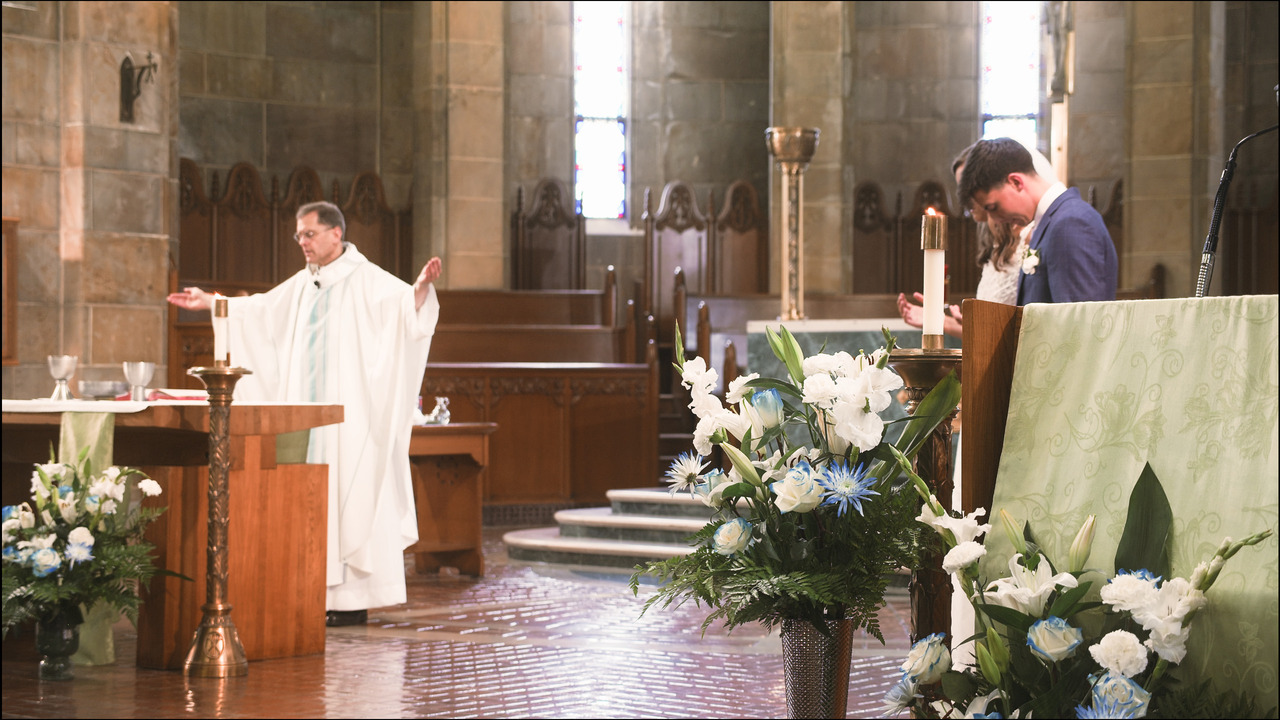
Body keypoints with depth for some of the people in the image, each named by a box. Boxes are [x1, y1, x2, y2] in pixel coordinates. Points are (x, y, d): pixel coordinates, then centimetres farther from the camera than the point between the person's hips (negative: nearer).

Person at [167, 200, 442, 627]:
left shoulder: (366, 280, -6)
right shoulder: (303, 284, 16)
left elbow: (402, 303, -21)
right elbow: (262, 309, 29)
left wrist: (422, 287, -42)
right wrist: (211, 303, 29)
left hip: (348, 416, -8)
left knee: (347, 498, -7)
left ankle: (353, 601, -3)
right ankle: (320, 595, 13)